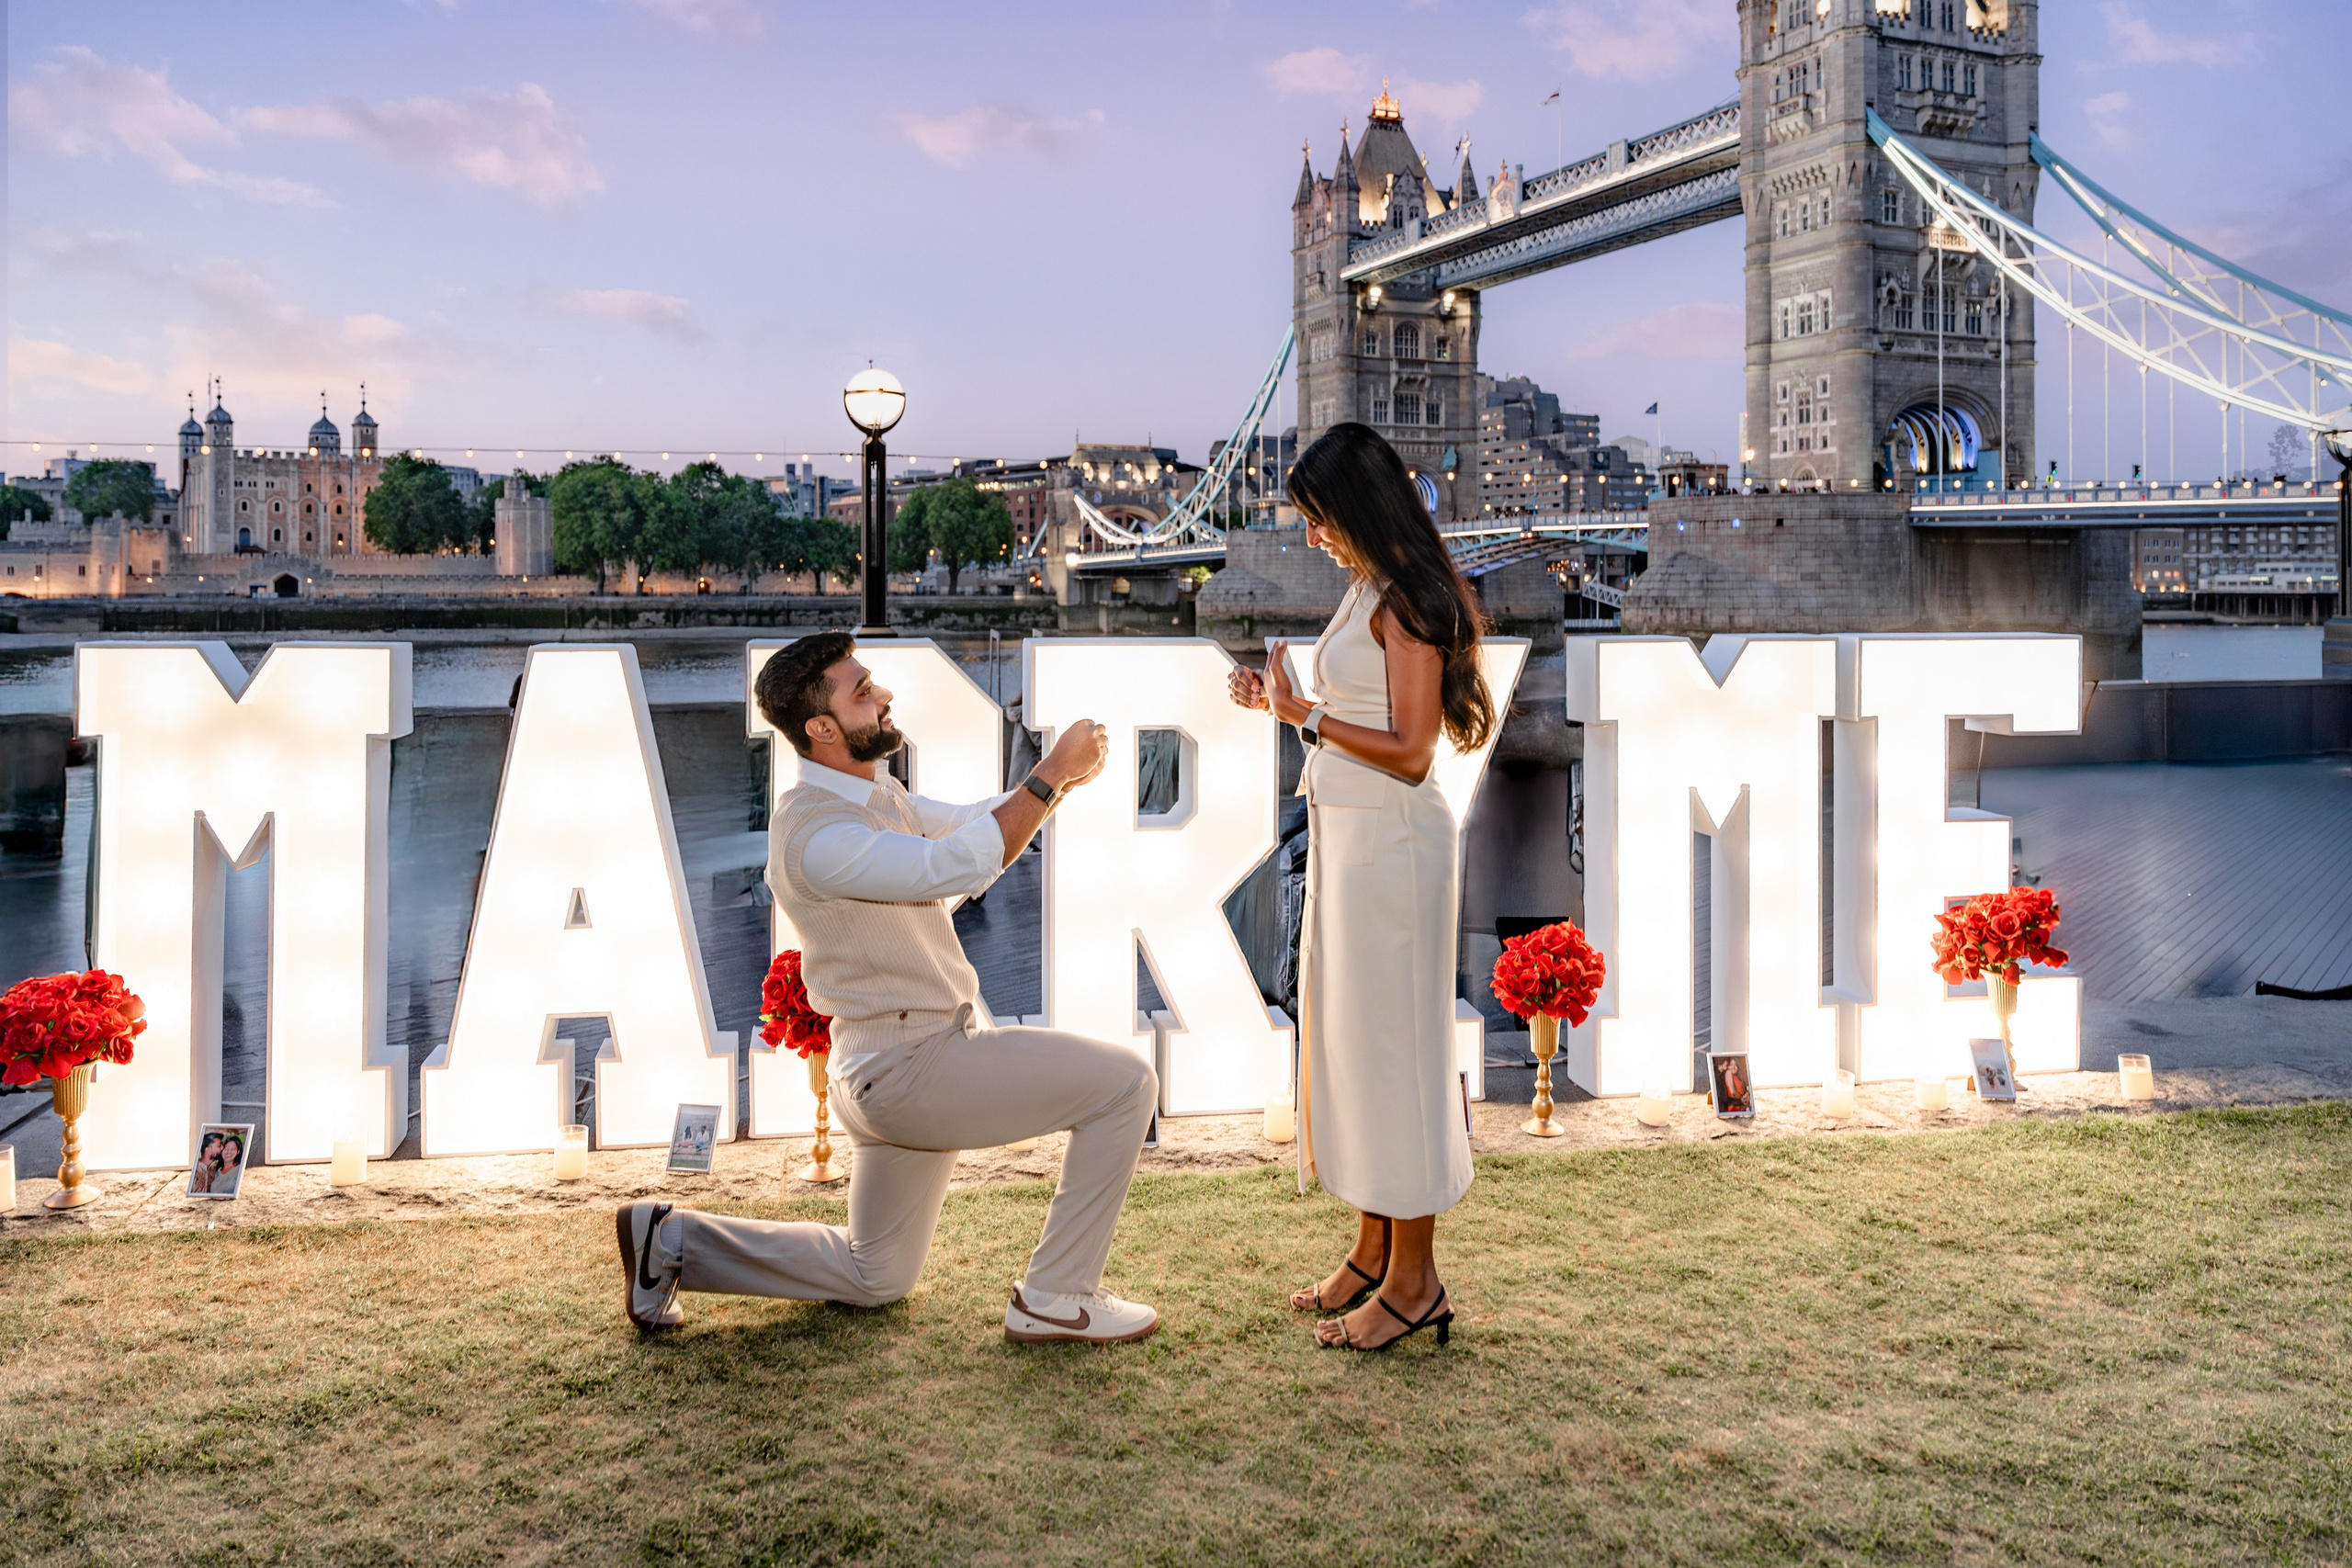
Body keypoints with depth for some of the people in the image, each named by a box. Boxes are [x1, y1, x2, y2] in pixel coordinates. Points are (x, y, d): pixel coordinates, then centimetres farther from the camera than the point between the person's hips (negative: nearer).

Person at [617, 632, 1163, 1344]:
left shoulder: (871, 793, 10)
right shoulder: (814, 832, -22)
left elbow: (972, 824, 18)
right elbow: (960, 864, -30)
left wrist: (1057, 778, 1)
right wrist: (1052, 775, -22)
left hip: (895, 1071, 10)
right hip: (912, 1066, -10)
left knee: (873, 1279, 23)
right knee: (1125, 1083, -12)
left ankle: (673, 1240, 22)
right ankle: (1056, 1297, -4)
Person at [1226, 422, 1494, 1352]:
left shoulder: (1406, 603, -15)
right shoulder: (1370, 594, 14)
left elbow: (1409, 752, -19)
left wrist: (1306, 716, -17)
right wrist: (1289, 706, 8)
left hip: (1390, 845, -10)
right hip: (1347, 837, 10)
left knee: (1390, 1044, -2)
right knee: (1343, 1039, 15)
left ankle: (1415, 1282, 11)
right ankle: (1374, 1251, 29)